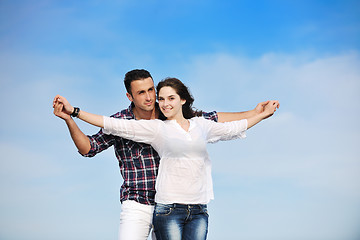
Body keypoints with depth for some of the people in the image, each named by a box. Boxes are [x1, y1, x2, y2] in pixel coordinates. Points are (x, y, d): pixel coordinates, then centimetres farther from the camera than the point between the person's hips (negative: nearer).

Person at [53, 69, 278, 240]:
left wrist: (255, 113, 10)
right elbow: (88, 147, 1)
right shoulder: (120, 122, -1)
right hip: (136, 204, -2)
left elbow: (213, 119, 11)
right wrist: (69, 120, -14)